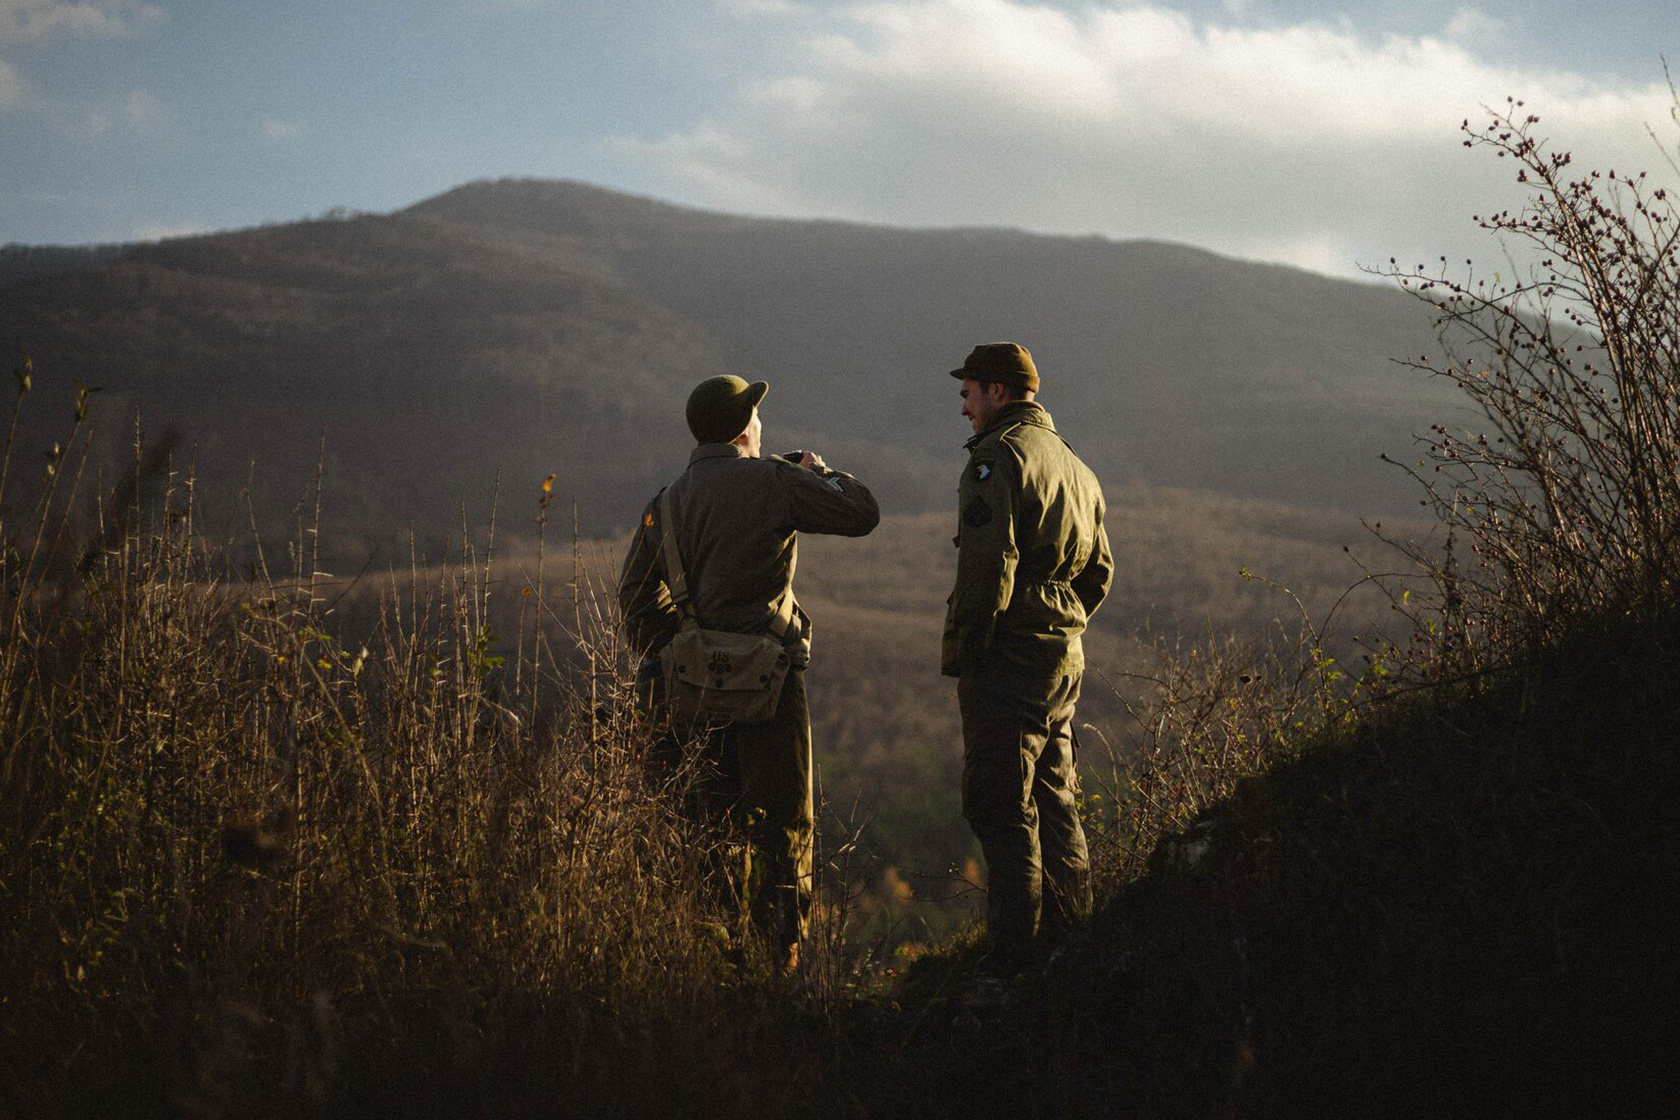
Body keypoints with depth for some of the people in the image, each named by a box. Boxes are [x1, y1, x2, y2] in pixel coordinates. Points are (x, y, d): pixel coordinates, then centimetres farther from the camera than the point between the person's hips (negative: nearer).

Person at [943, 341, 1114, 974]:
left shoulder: (1000, 456, -11)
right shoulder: (1075, 466, 18)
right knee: (1054, 803, 16)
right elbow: (1098, 571, 22)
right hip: (1065, 655, 9)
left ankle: (1016, 959, -5)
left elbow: (989, 565, -20)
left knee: (1001, 809, -6)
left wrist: (960, 653, -13)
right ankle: (1068, 942, 22)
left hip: (1008, 659, -9)